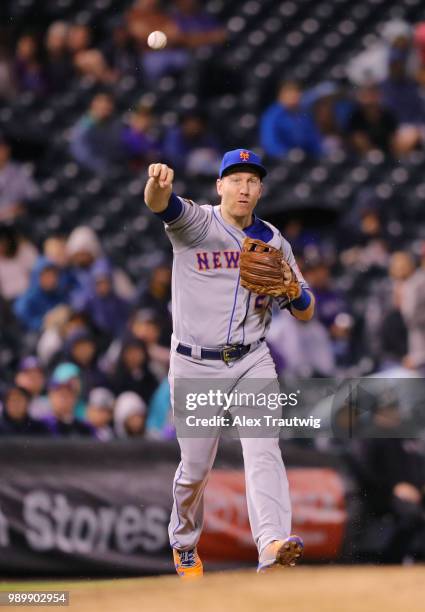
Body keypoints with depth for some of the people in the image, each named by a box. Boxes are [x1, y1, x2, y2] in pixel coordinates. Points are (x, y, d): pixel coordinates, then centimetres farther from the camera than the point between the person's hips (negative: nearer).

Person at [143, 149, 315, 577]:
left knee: (263, 448, -19)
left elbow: (305, 313, 10)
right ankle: (184, 544, 32)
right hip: (195, 365, -2)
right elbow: (160, 203, -28)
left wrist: (292, 288, -14)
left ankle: (272, 544, -36)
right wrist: (158, 183, -53)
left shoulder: (274, 243, 7)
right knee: (196, 467, 6)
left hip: (252, 363, 2)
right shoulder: (195, 223, -5)